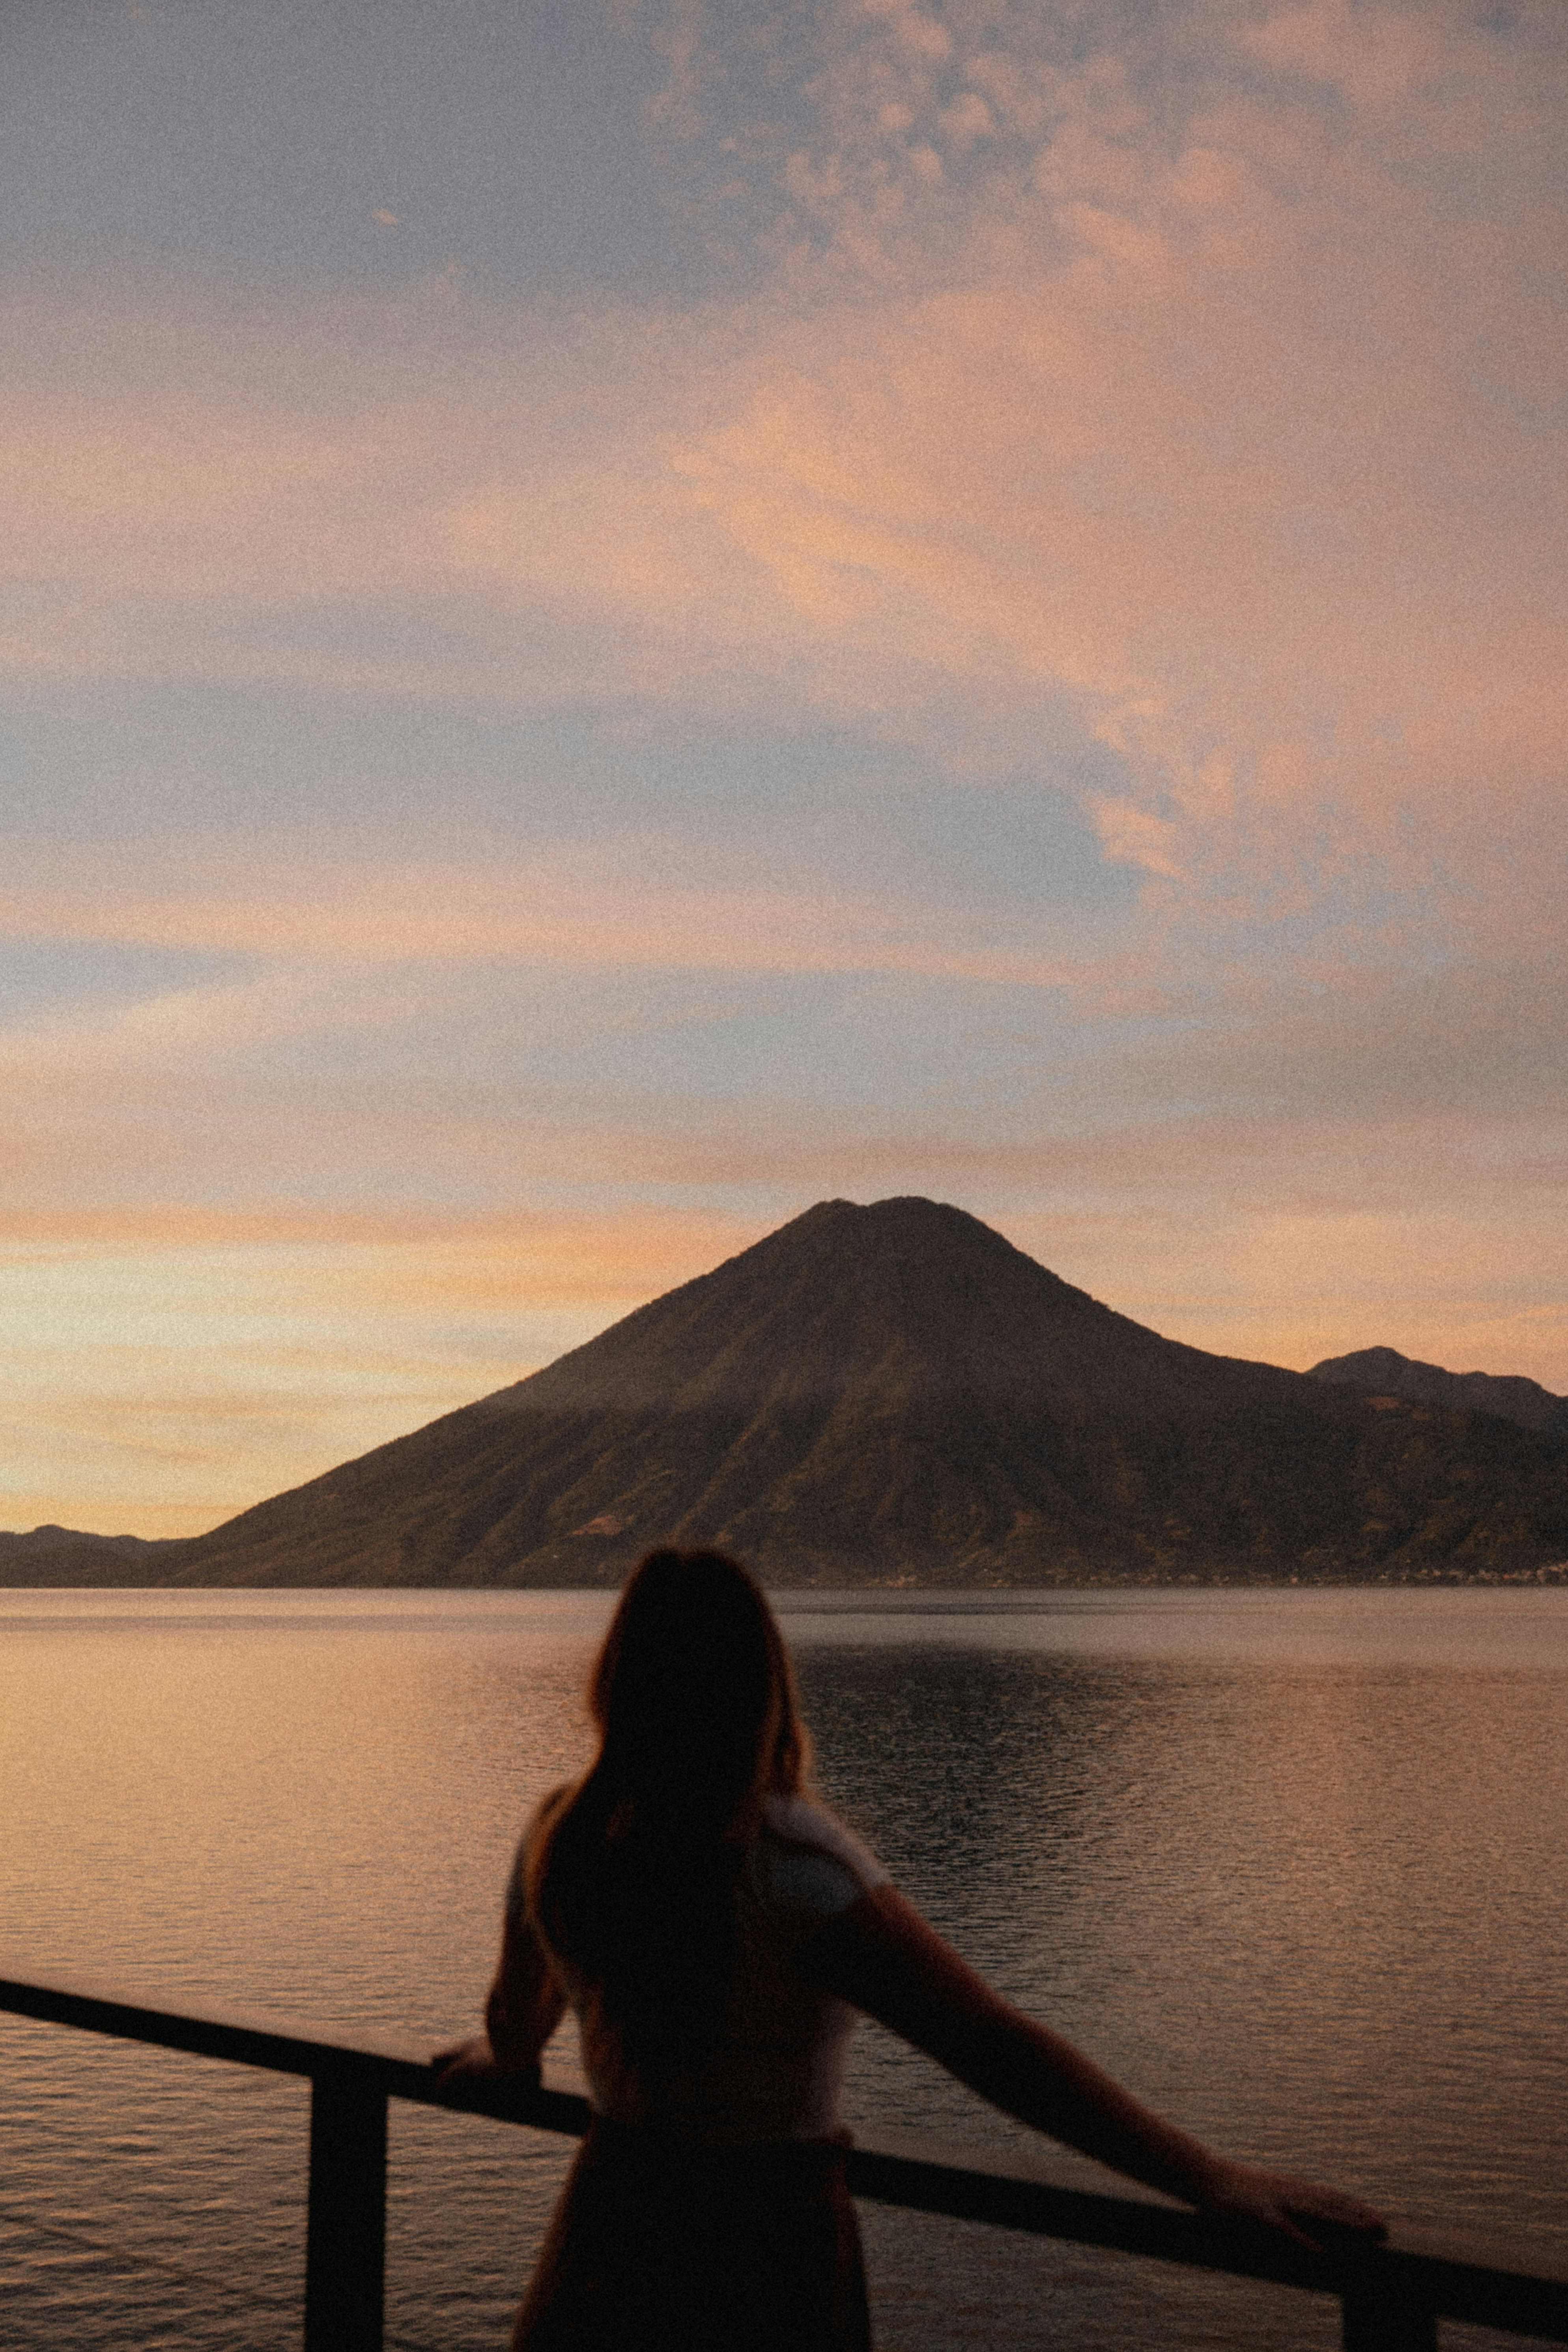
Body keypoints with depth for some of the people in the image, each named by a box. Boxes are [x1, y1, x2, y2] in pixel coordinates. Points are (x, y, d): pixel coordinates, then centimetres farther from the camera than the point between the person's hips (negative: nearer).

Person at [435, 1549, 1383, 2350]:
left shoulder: (562, 1837, -7)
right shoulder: (789, 1857, -25)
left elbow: (516, 2021, 13)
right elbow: (991, 2043, -30)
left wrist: (501, 2055, 38)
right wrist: (1213, 2177, -27)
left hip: (606, 2231, 4)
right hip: (766, 2252, -4)